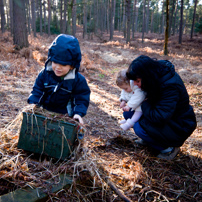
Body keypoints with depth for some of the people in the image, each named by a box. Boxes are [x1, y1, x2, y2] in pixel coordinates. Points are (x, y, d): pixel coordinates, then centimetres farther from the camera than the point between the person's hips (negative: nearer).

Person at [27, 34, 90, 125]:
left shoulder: (78, 80, -12)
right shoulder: (45, 74, -5)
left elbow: (82, 99, -7)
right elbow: (37, 92, 1)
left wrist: (78, 113, -23)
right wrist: (32, 104, -15)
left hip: (64, 116, -2)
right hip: (44, 113, 2)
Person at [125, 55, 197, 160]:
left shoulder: (171, 86, -34)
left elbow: (159, 118, -37)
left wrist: (144, 104, -20)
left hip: (178, 127, -8)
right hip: (162, 113, 8)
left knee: (140, 127, -28)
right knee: (128, 113, -3)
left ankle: (169, 147, -5)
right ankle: (148, 139, 13)